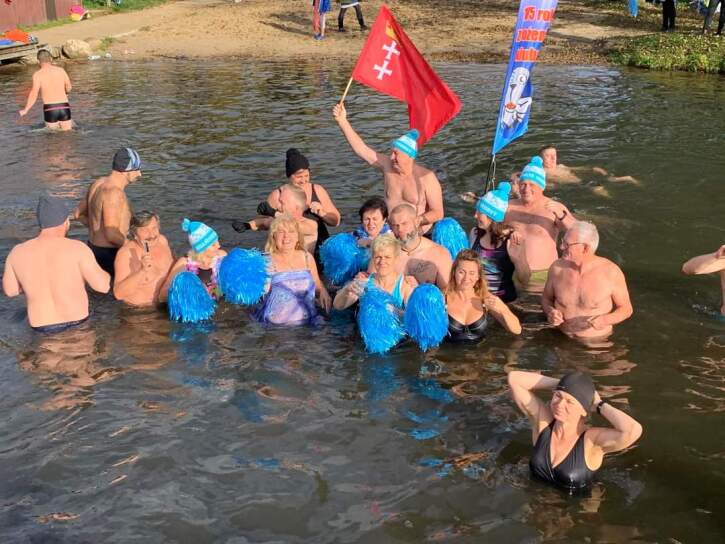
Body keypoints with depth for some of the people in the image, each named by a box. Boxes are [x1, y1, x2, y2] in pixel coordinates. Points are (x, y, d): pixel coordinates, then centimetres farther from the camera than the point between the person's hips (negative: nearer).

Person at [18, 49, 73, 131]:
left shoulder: (38, 74, -5)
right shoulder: (61, 70, 6)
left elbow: (34, 94, -13)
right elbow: (69, 88, 16)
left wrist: (25, 110, -5)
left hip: (50, 108, -2)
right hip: (64, 107, 2)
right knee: (67, 130, 14)